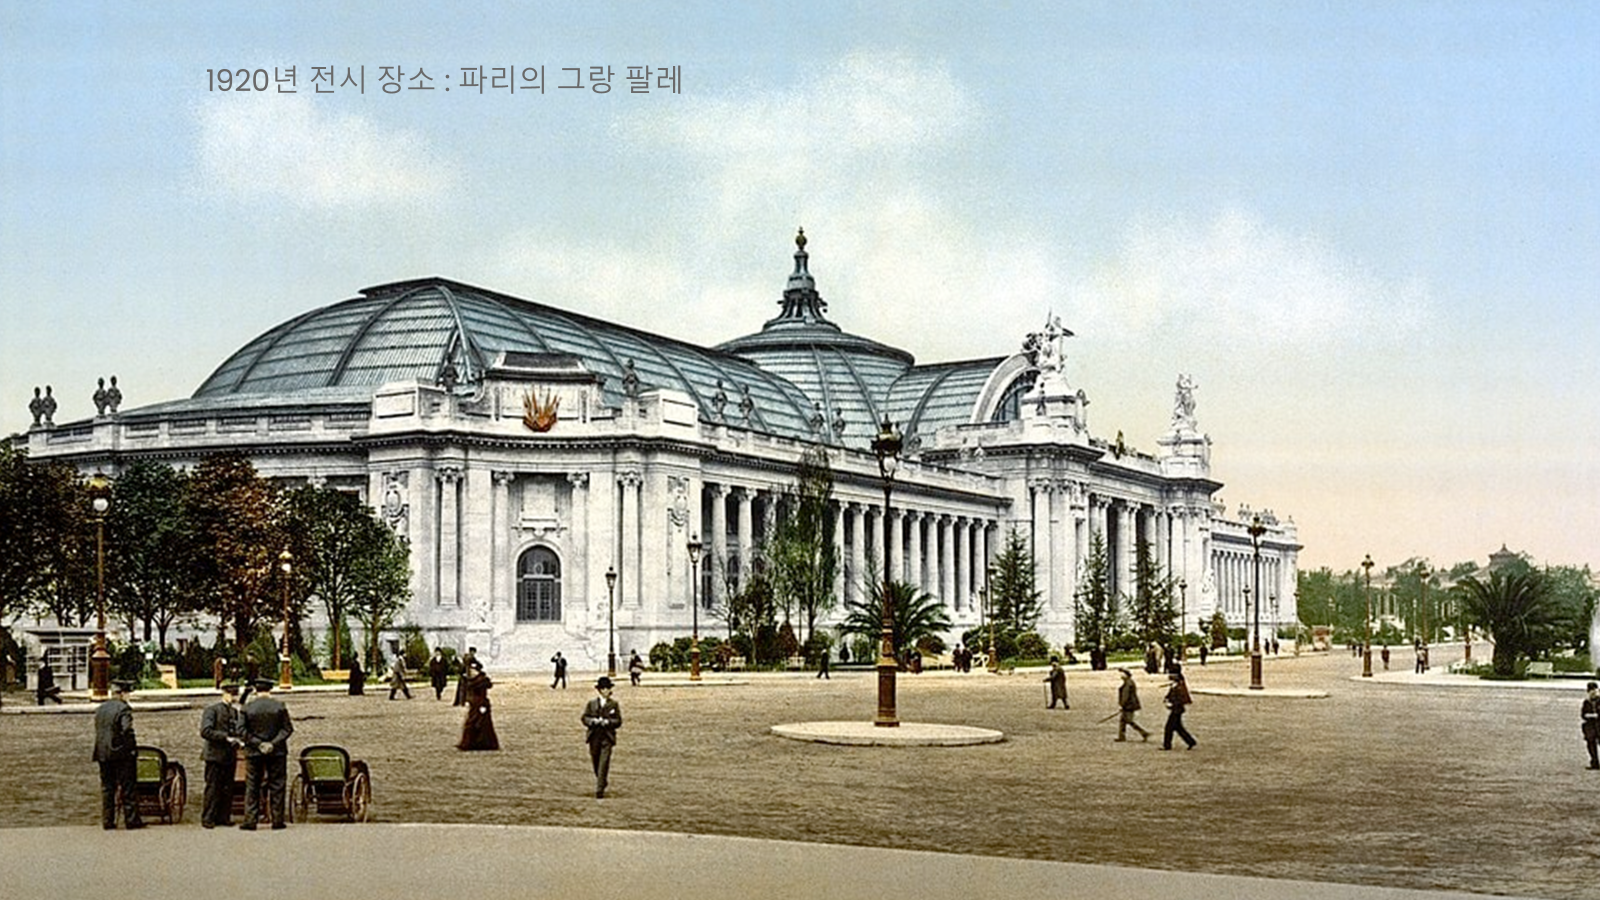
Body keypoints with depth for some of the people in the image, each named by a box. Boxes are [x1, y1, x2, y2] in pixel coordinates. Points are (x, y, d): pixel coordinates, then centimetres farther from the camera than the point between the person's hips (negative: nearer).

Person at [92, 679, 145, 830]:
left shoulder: (100, 709, 11)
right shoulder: (123, 709, -12)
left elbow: (98, 730, 13)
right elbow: (127, 731, -20)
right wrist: (133, 748, -10)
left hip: (103, 754, 7)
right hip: (121, 754, -6)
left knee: (107, 788, 10)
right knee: (127, 788, 0)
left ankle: (107, 821, 10)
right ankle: (131, 820, 2)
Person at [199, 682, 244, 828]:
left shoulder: (234, 711, 15)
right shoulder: (212, 710, -6)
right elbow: (205, 731, -16)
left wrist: (239, 741, 3)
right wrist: (226, 737, -20)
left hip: (230, 755, 6)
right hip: (216, 754, -6)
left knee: (228, 789, 7)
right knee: (213, 788, -4)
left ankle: (223, 817, 14)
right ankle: (207, 819, 3)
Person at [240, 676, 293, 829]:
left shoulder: (248, 708, -2)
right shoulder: (279, 707, -3)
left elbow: (241, 730, -5)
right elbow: (287, 728, -5)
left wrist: (257, 743, -7)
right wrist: (274, 743, -9)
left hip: (254, 753, 0)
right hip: (277, 753, 0)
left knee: (252, 787, 6)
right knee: (277, 786, 5)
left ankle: (250, 820, 2)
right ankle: (277, 820, 4)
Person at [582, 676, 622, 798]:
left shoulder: (614, 705, 6)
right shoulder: (591, 704, 9)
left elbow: (618, 721, 2)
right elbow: (585, 718, 4)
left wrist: (607, 722, -16)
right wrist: (594, 721, -15)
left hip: (607, 738, -2)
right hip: (594, 737, 2)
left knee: (604, 764, -12)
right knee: (596, 763, 12)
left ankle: (599, 789, -13)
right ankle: (601, 782, 36)